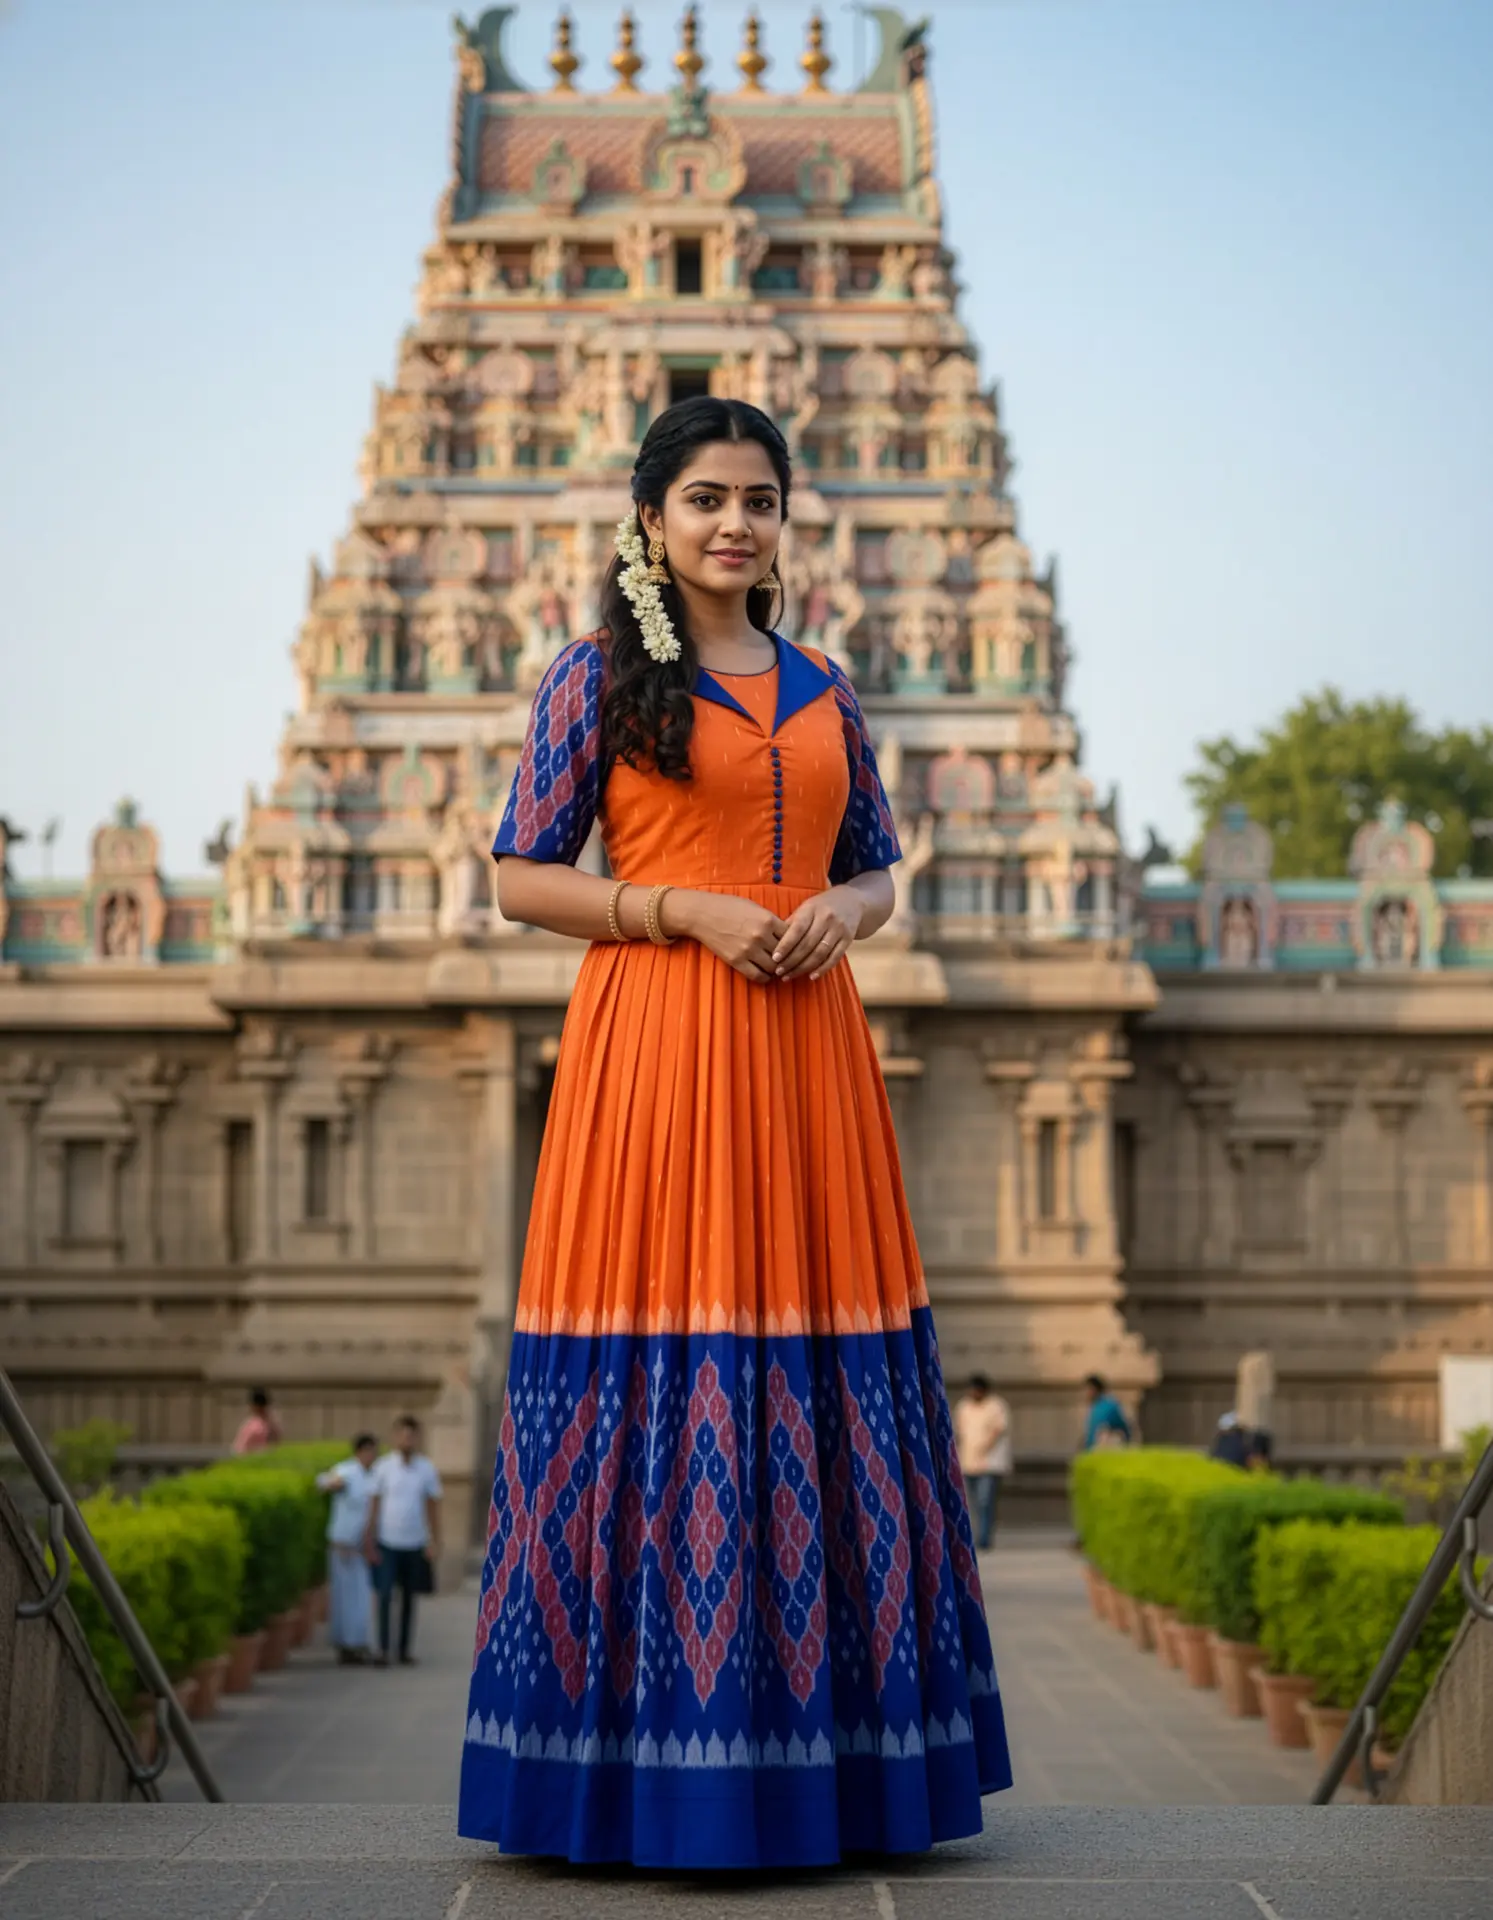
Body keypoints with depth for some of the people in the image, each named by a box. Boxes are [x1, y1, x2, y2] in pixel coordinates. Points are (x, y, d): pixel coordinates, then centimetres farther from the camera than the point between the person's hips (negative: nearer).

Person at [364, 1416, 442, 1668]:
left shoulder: (427, 1469, 0)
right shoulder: (383, 1467, -4)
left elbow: (433, 1506, 6)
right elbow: (373, 1505, 0)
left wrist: (435, 1542, 3)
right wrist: (369, 1542, -2)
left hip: (414, 1544, 2)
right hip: (387, 1543, -2)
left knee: (409, 1598, 9)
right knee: (385, 1596, -8)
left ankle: (406, 1649, 16)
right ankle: (382, 1648, -2)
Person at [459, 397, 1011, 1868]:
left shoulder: (824, 690, 16)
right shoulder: (598, 676, 3)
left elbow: (879, 865, 20)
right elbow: (521, 877, 0)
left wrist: (843, 910, -3)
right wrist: (690, 909, -12)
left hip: (808, 1043, 4)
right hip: (653, 1042, -4)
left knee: (816, 1363, 3)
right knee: (661, 1358, -6)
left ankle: (815, 1748, 13)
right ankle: (655, 1762, 4)